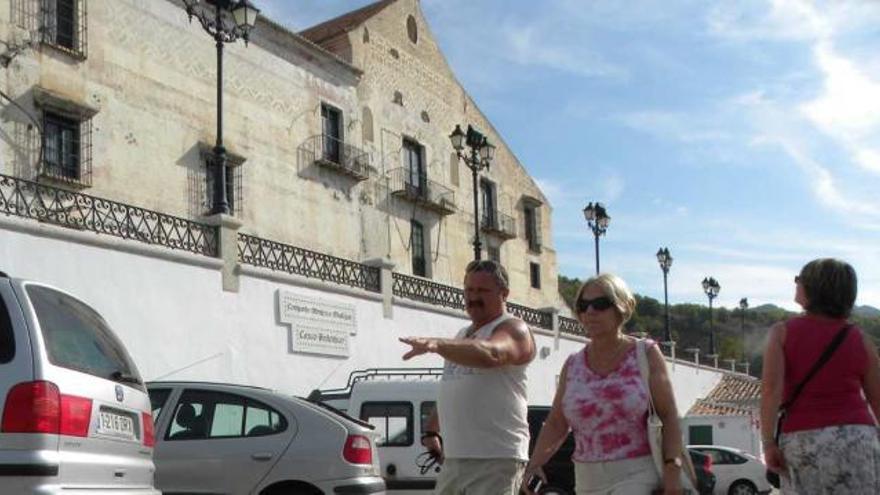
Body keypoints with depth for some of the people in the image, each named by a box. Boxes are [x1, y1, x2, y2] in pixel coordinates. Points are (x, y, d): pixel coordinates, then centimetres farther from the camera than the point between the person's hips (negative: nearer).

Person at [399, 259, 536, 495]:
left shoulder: (513, 330, -4)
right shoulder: (463, 335, 23)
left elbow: (491, 354, -28)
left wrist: (437, 344, -42)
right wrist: (432, 431, 11)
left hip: (496, 460, -8)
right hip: (454, 458, 8)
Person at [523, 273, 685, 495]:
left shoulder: (646, 354, 0)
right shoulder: (572, 365, 9)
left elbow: (669, 415, -4)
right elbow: (556, 424, 8)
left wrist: (672, 468, -15)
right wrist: (534, 465, -7)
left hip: (637, 476, -5)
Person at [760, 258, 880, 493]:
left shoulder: (782, 332, 2)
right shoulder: (860, 339, 7)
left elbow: (771, 389, -11)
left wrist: (768, 443, -8)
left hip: (803, 441, -1)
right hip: (857, 438, 1)